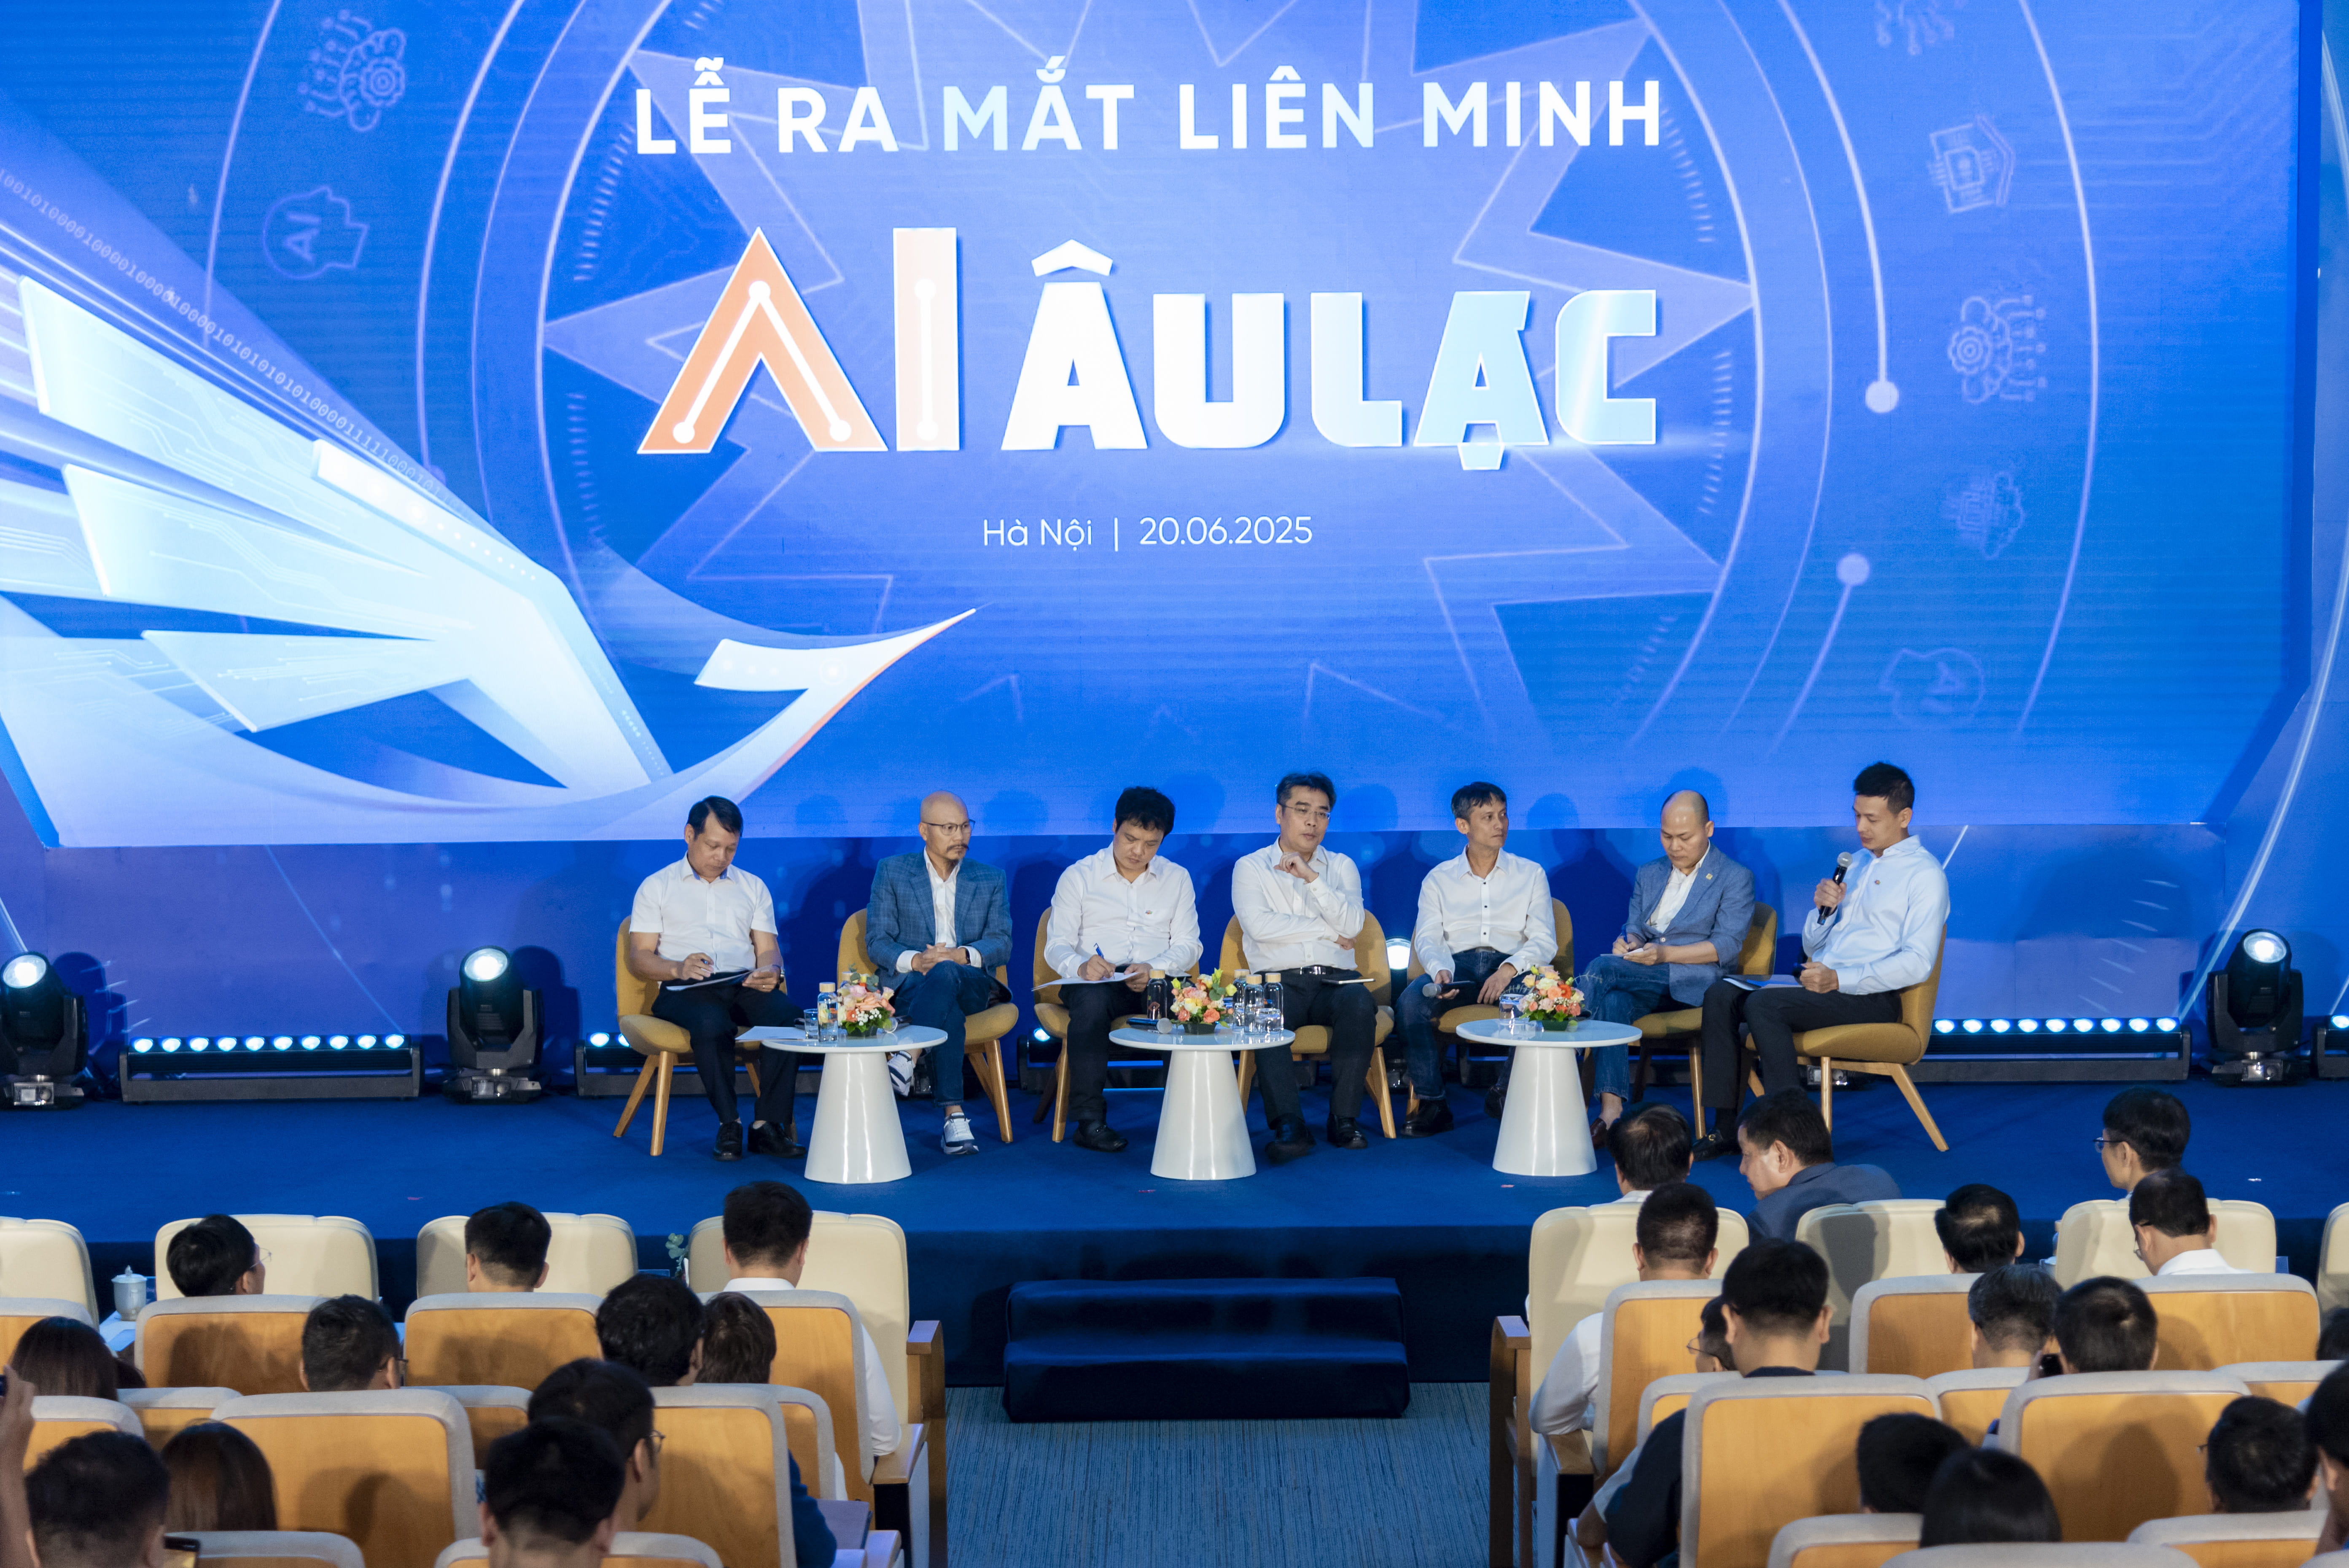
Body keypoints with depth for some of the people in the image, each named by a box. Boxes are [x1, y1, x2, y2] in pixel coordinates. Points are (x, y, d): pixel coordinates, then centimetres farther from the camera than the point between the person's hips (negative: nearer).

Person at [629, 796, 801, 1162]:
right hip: (684, 991, -3)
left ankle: (768, 1124, -29)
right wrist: (678, 969, -16)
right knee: (712, 1023, -39)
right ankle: (729, 1124, -26)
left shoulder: (753, 887, 23)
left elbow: (768, 950, 14)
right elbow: (639, 959, 5)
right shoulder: (657, 887, 14)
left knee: (790, 1015, -31)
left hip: (744, 986, 3)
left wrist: (770, 971, -11)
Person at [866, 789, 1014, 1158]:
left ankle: (907, 1056, -46)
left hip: (972, 984, 1)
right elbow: (877, 941, 5)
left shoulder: (991, 881, 18)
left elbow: (1002, 944, 5)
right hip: (909, 986, -1)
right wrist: (914, 961, -18)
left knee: (945, 975, -39)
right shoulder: (892, 872, 13)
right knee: (949, 1007, -39)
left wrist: (963, 956, -18)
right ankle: (953, 1115, -47)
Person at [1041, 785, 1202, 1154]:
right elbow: (1056, 946, 3)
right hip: (1095, 981, -1)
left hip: (1158, 981, 1)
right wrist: (1079, 966, -21)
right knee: (1091, 1002, -38)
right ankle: (1089, 1118, -35)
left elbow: (1188, 945, 8)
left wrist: (1154, 969, -14)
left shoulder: (1177, 878, 17)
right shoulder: (1079, 877, 11)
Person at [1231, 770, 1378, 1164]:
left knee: (1360, 1005, -32)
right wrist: (1328, 932, -2)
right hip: (1279, 980, -2)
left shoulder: (1341, 867, 18)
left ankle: (1344, 1119, -27)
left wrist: (1310, 877, -9)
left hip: (1335, 980, 2)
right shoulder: (1251, 867, 11)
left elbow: (1352, 926, -1)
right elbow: (1260, 925, -8)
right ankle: (1288, 1127, -37)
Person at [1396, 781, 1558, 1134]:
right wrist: (1439, 970, -20)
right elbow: (1428, 938, 5)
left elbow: (1545, 941, 4)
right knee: (1410, 1002, -32)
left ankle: (1506, 1093, -15)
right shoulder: (1438, 879, 16)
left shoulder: (1530, 875, 15)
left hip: (1511, 967, 0)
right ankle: (1431, 1102, -19)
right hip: (1456, 965, 0)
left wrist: (1509, 969, -16)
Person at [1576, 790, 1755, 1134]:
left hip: (1694, 980, -5)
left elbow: (1727, 945, -6)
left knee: (1601, 967, -29)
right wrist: (1629, 942, -8)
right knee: (1613, 1002, -33)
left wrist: (1665, 954, -19)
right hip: (1642, 982, 5)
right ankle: (1611, 1109, -42)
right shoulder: (1648, 874, 24)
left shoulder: (1736, 879, 6)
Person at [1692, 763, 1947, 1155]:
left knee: (1763, 1003, -29)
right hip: (1820, 982, 8)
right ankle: (1726, 1125, -14)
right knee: (1721, 994, -11)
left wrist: (1840, 979, -23)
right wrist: (1823, 909, 2)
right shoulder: (1856, 863, 23)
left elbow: (1918, 962, -15)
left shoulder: (1924, 874, -2)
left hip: (1872, 996, -8)